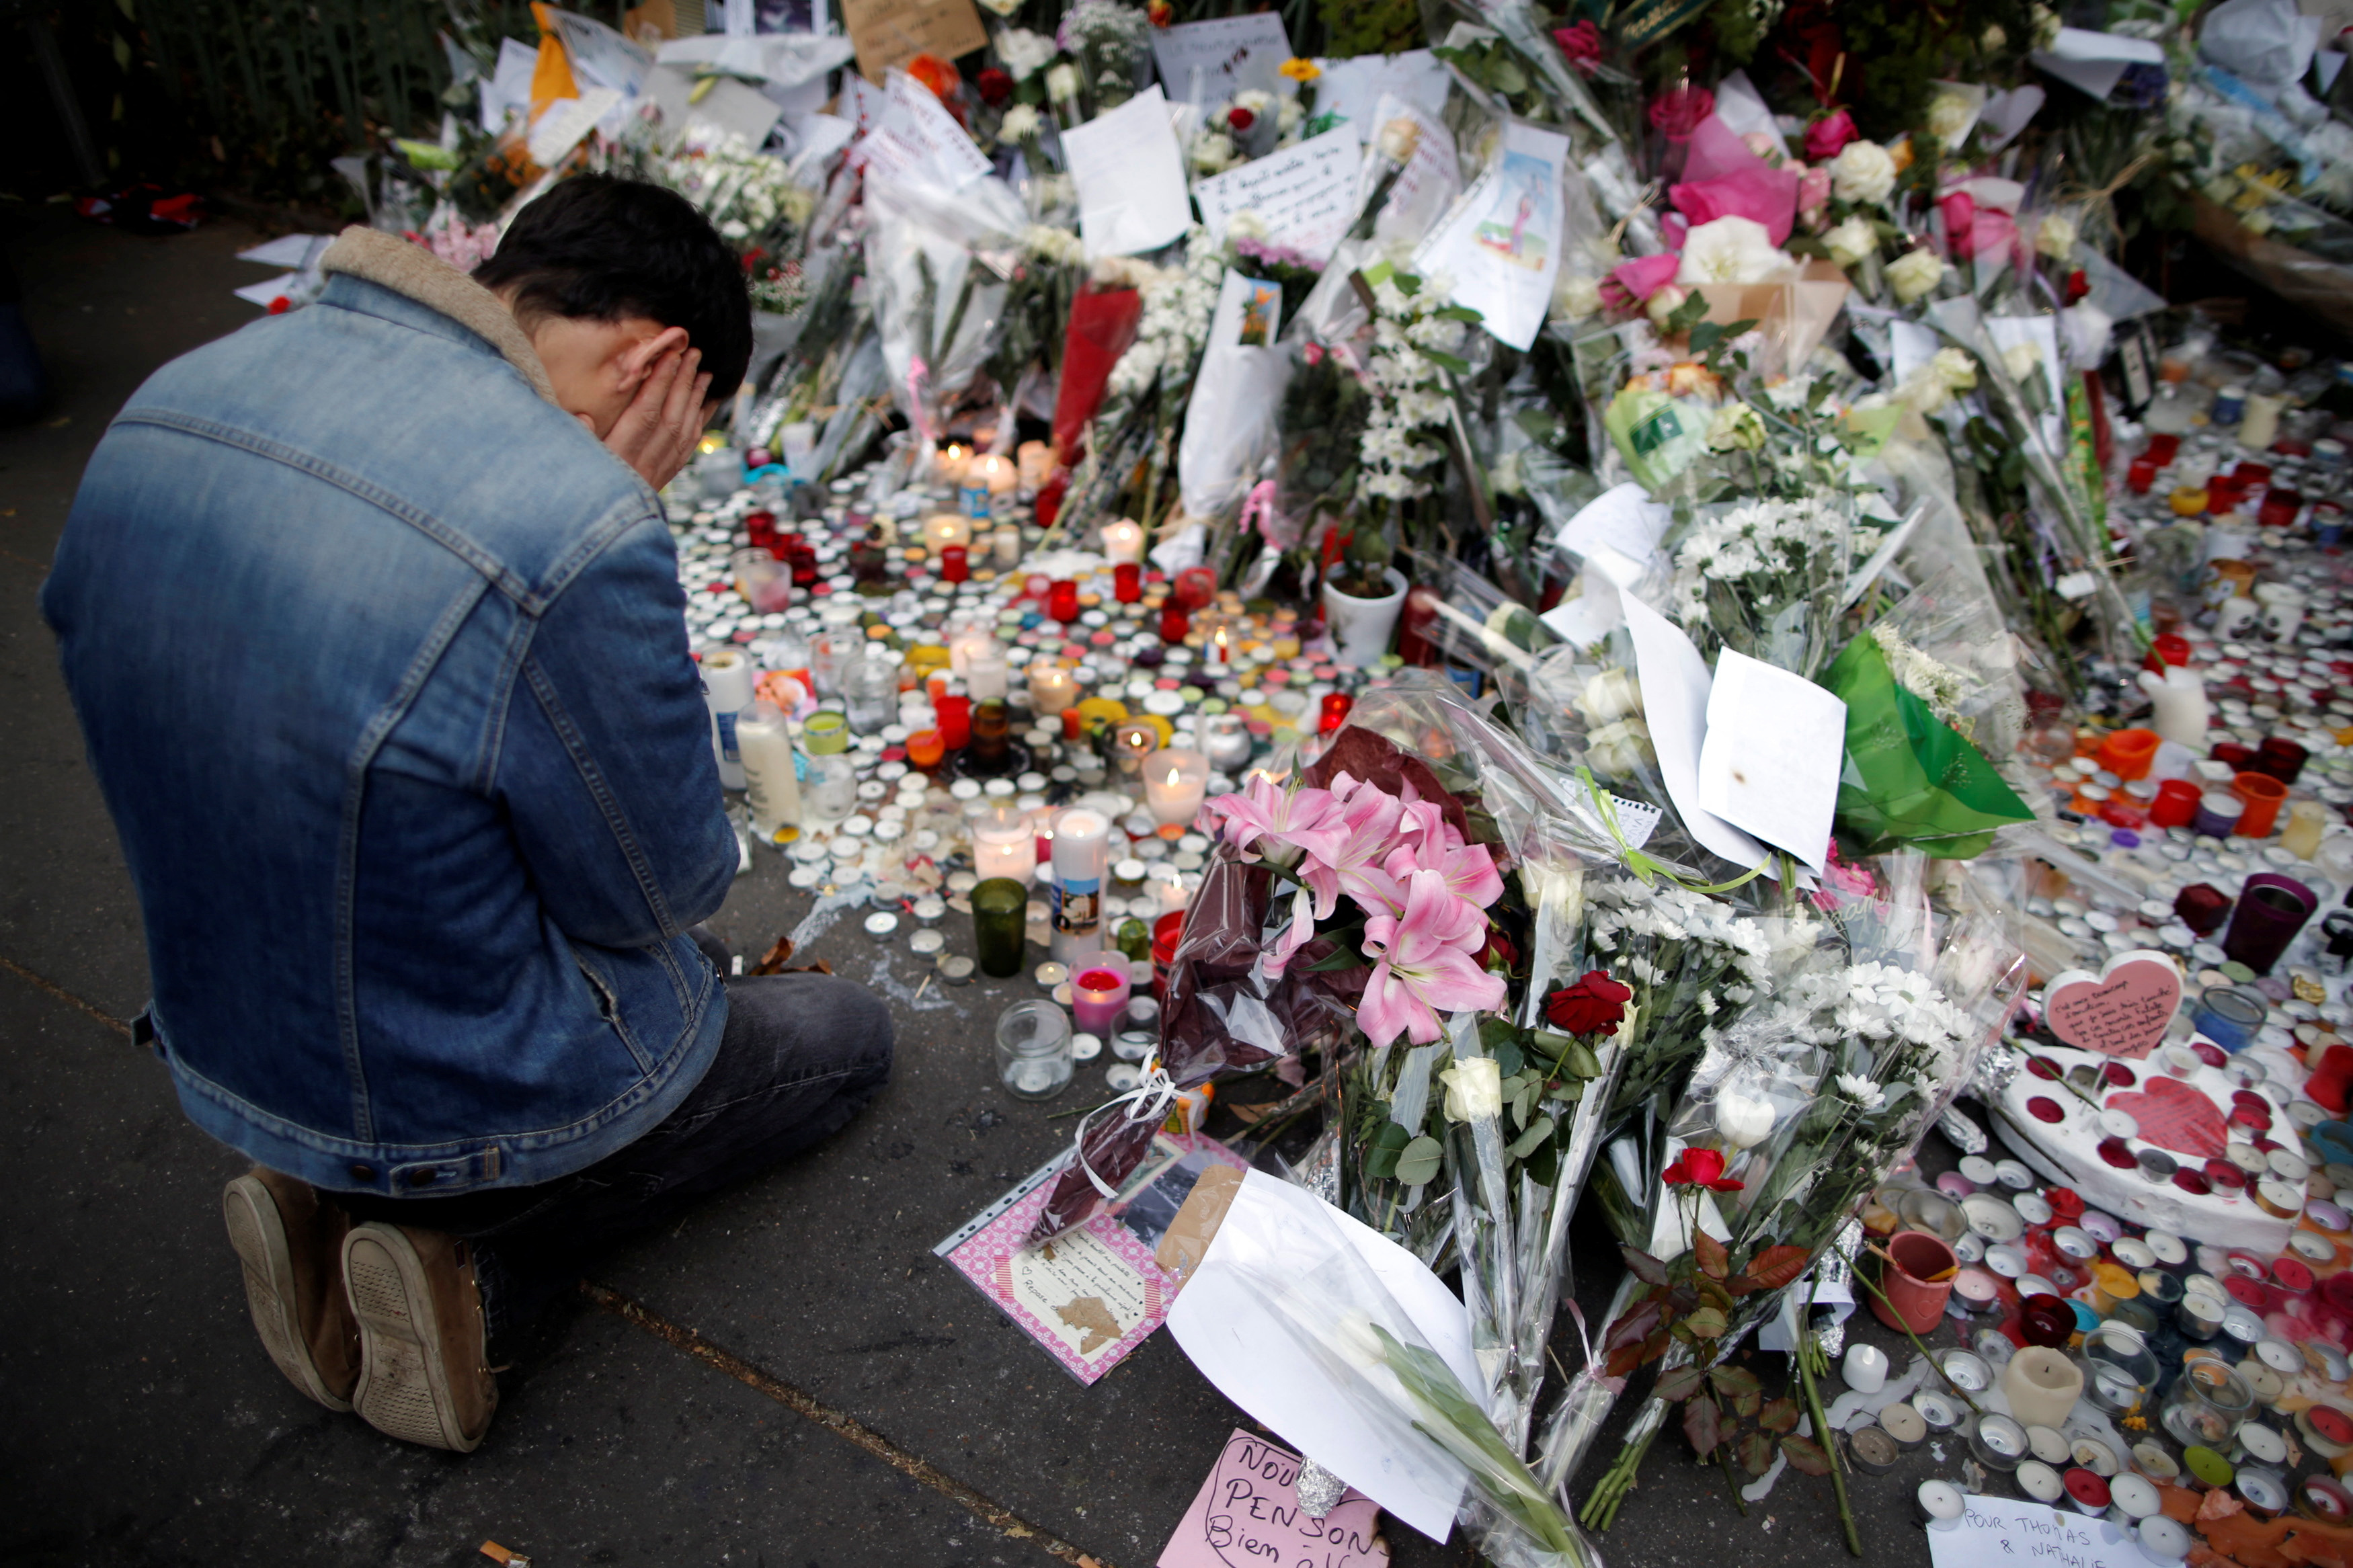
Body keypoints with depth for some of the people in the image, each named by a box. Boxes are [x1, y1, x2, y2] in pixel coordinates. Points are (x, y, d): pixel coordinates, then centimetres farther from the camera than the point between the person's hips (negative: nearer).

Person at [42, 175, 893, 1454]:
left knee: (684, 972, 32)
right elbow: (663, 893, -20)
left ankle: (341, 1204, 13)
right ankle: (477, 1260, 4)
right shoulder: (574, 530, -35)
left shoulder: (163, 403, -8)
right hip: (466, 1100, -7)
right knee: (846, 1036, 20)